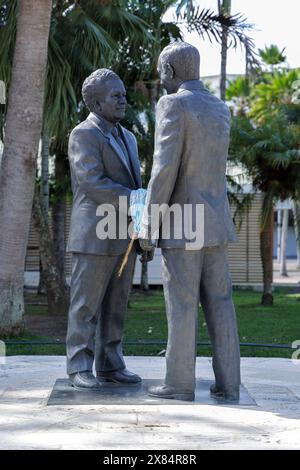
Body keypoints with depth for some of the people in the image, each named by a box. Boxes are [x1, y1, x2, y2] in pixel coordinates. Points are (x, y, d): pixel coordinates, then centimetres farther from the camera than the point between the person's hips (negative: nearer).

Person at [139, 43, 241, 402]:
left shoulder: (172, 104, -10)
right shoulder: (221, 110, 14)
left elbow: (165, 167, -18)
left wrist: (148, 225, -13)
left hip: (181, 222, -6)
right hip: (215, 222, 7)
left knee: (181, 305, -1)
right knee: (218, 303, 7)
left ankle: (180, 383, 4)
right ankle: (227, 383, 6)